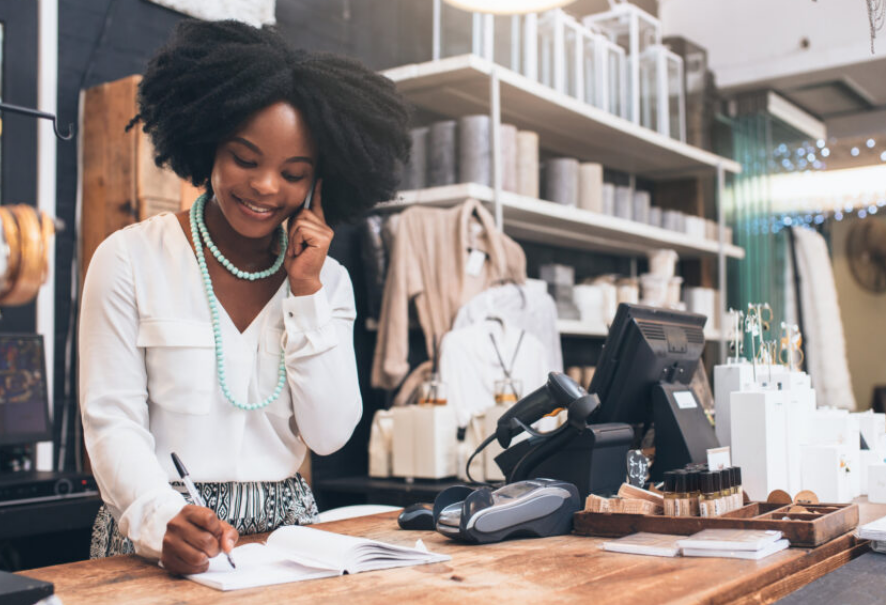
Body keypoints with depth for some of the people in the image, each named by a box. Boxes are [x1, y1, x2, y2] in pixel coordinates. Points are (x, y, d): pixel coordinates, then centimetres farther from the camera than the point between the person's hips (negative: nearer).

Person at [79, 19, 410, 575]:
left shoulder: (328, 280, 7)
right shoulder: (131, 260, -2)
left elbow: (329, 435, 0)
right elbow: (113, 423, -6)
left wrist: (306, 292, -6)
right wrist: (162, 518, -24)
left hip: (285, 524, 2)